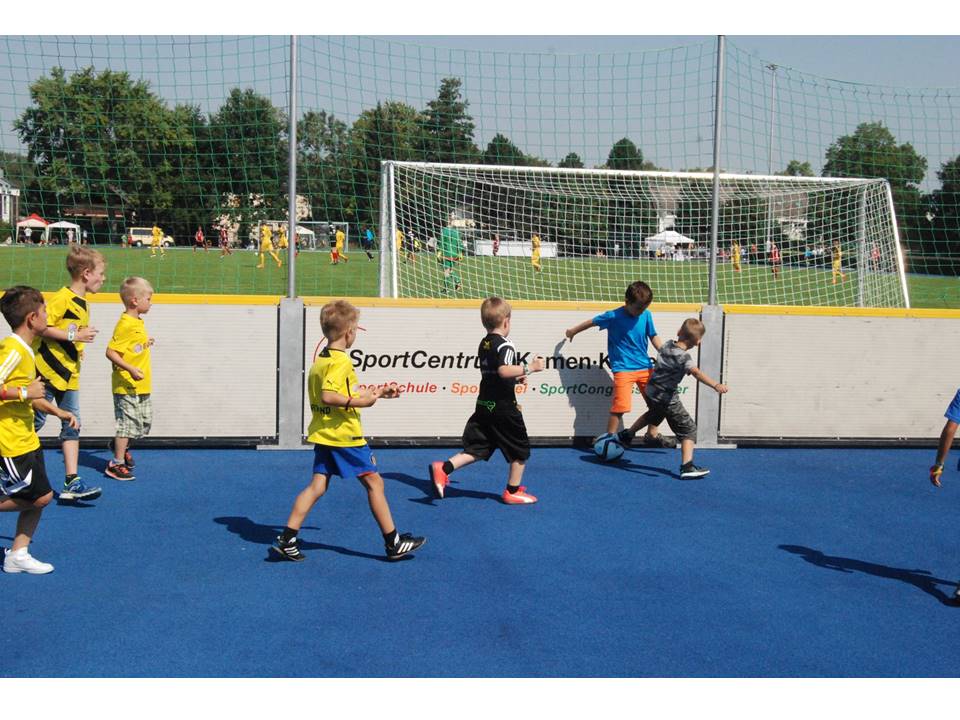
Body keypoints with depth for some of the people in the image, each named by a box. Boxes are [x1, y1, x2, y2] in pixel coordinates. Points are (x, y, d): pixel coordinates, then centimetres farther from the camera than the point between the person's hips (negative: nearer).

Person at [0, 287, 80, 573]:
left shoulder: (25, 349, 13)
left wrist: (57, 411, 20)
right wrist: (25, 392, -23)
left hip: (27, 439, 10)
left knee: (39, 498, 11)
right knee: (40, 497, -7)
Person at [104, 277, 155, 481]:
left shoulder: (138, 322, 12)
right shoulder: (125, 325, -18)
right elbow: (111, 352, -23)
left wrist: (146, 343, 16)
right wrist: (131, 369, -27)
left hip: (141, 386, 9)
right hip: (127, 386, -9)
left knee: (145, 422, 15)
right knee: (129, 422, -4)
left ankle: (121, 445, 38)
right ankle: (117, 464, 6)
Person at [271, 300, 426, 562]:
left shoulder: (321, 359, 14)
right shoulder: (340, 361, -17)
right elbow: (328, 396, -27)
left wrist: (377, 392, 24)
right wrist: (361, 402, -21)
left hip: (323, 434, 9)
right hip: (345, 435, -9)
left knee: (317, 486, 8)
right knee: (374, 482, 2)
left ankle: (287, 539, 2)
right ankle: (393, 543, 9)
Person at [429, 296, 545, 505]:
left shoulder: (484, 344, 12)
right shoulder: (505, 345, -15)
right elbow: (504, 370, -32)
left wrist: (515, 378, 28)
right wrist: (529, 368, -25)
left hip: (484, 406, 8)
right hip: (503, 408, -8)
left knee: (475, 449, 10)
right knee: (520, 451, 10)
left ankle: (443, 469, -8)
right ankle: (513, 491, 18)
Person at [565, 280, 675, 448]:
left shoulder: (646, 315, -1)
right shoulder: (613, 317, -12)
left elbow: (653, 337, 9)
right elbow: (591, 322, 3)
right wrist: (572, 331, 17)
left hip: (645, 366, 5)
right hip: (623, 369, -5)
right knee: (620, 406, -15)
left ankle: (652, 435, 30)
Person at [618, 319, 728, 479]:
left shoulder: (667, 345, -2)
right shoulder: (684, 357, -24)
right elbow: (696, 372, -41)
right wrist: (716, 385, -53)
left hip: (651, 392, 8)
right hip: (667, 398, -8)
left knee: (653, 415, 40)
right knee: (688, 429, -1)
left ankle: (627, 434, 56)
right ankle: (687, 467, -12)